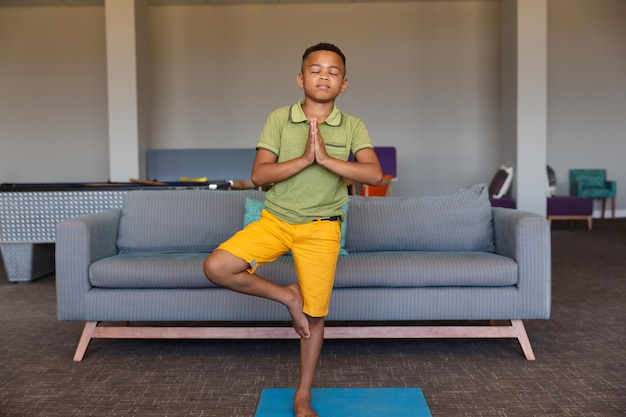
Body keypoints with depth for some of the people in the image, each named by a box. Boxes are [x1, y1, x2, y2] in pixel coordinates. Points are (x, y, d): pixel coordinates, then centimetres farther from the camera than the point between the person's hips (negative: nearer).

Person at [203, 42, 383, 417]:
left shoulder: (353, 127, 0)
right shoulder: (278, 119, -1)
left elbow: (375, 174, -15)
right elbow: (259, 175, -9)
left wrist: (326, 158, -24)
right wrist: (303, 159, -21)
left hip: (321, 228, -1)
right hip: (275, 219, 1)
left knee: (315, 315, 4)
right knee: (216, 267, -18)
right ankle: (287, 296, 5)